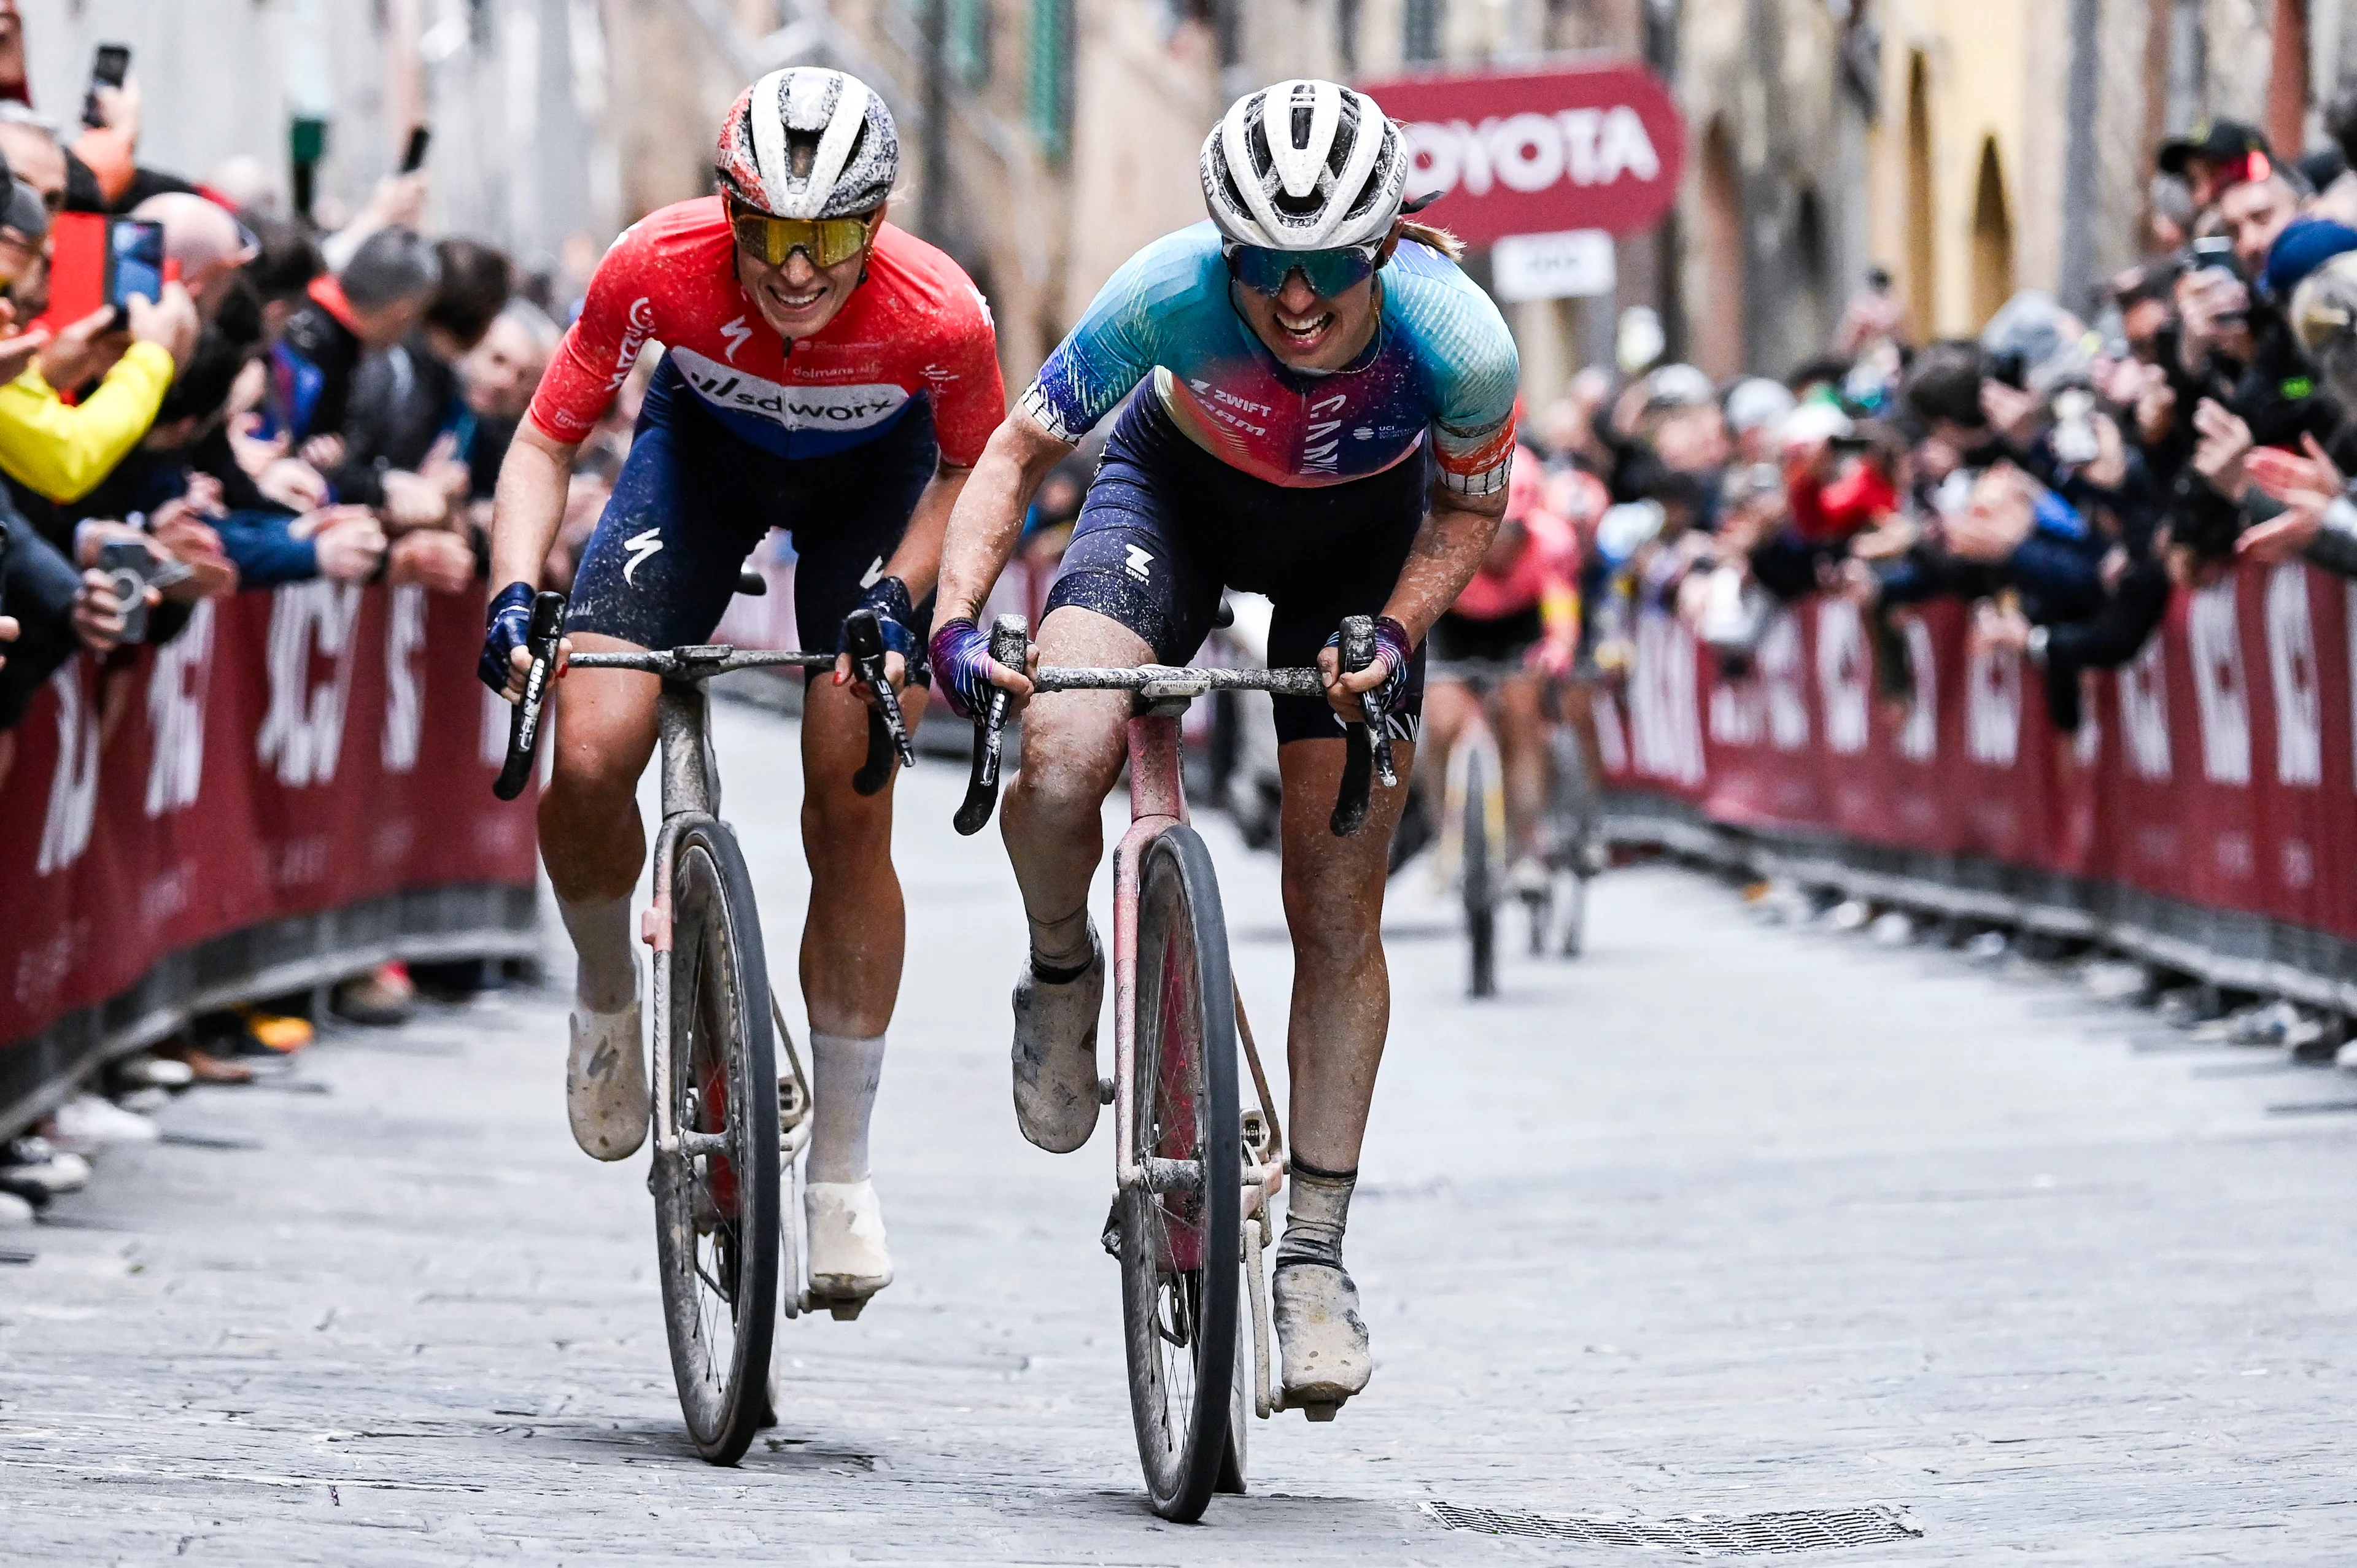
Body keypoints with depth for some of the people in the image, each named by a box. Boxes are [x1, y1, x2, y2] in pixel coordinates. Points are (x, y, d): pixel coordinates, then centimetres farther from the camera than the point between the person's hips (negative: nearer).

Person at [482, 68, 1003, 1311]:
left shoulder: (938, 315, -34)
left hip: (872, 468, -1)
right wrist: (514, 592, -34)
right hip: (705, 443, 1)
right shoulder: (657, 270, -34)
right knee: (588, 760, -18)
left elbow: (972, 468, -12)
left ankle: (842, 1171, 6)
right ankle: (606, 998, 14)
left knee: (850, 819, -8)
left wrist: (901, 594, -26)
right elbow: (544, 444, -19)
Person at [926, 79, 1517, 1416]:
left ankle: (1315, 1258, 7)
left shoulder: (1456, 339, -34)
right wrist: (958, 615, -35)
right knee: (1061, 762, -27)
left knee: (1339, 911, -3)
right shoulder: (1169, 291, -35)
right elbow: (1020, 453, -21)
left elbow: (1470, 509, -11)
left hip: (1358, 537, 0)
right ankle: (1063, 978, 6)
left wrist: (1394, 631, -27)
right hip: (1180, 490, 0)